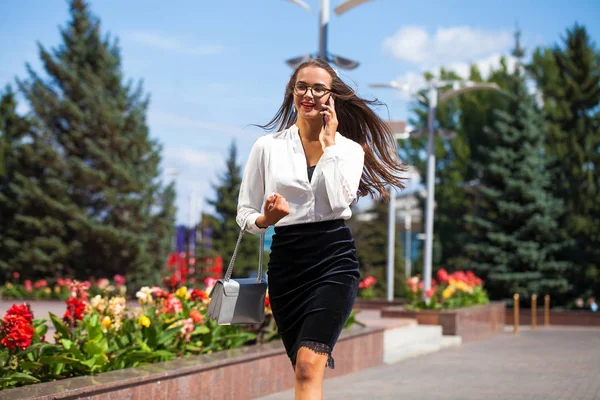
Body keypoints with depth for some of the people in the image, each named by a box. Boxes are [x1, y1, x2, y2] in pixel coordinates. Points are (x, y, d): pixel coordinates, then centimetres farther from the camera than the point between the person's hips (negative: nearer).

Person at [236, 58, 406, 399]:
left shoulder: (350, 149, 7)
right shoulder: (268, 146, 6)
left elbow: (340, 200, -13)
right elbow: (245, 213, 8)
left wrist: (329, 144, -7)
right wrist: (266, 219, -14)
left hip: (334, 259, -2)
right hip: (286, 261, 2)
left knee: (308, 366, -19)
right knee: (306, 371, 7)